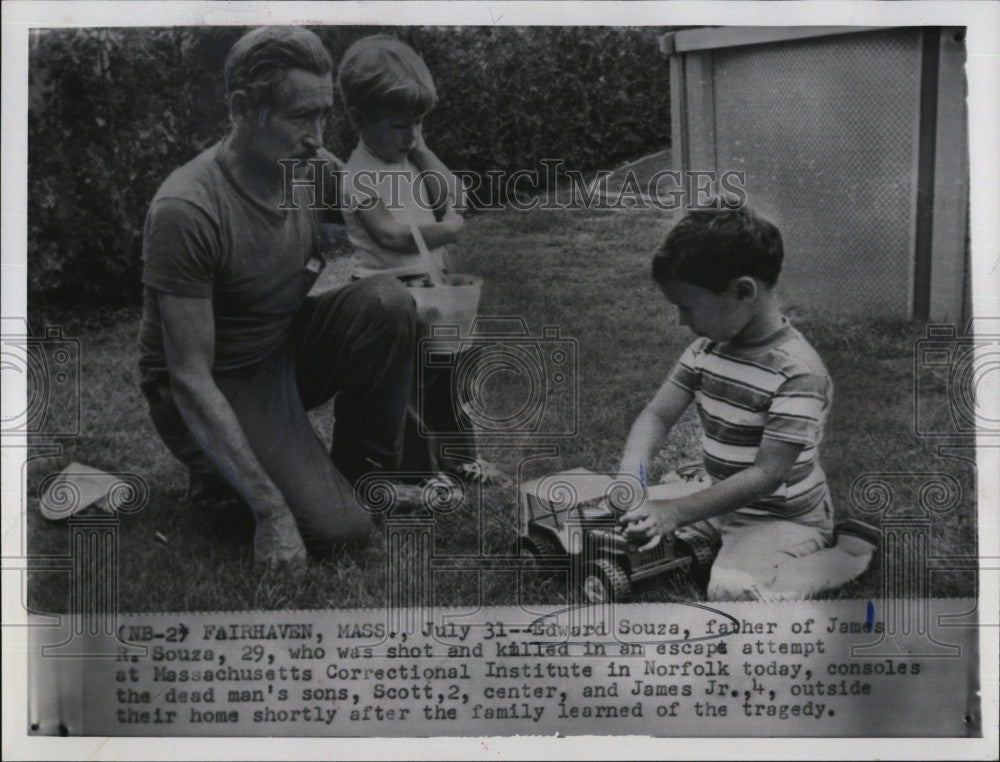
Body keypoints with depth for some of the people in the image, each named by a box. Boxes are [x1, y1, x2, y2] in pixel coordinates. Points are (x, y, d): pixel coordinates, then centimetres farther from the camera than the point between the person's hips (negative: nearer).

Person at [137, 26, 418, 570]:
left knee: (387, 302, -23)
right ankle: (217, 469, 7)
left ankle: (362, 471, -2)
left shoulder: (316, 169, -7)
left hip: (288, 351, 6)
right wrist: (270, 510, -32)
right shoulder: (186, 211, -28)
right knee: (338, 529, -22)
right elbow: (190, 380, -28)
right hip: (216, 389, -6)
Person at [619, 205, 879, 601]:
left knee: (733, 591, -31)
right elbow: (658, 414, 0)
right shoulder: (707, 347, -2)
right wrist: (630, 474, -21)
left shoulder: (797, 371, -25)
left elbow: (767, 474, -27)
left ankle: (847, 554, -6)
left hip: (784, 518, -7)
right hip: (723, 502, 7)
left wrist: (676, 512, -31)